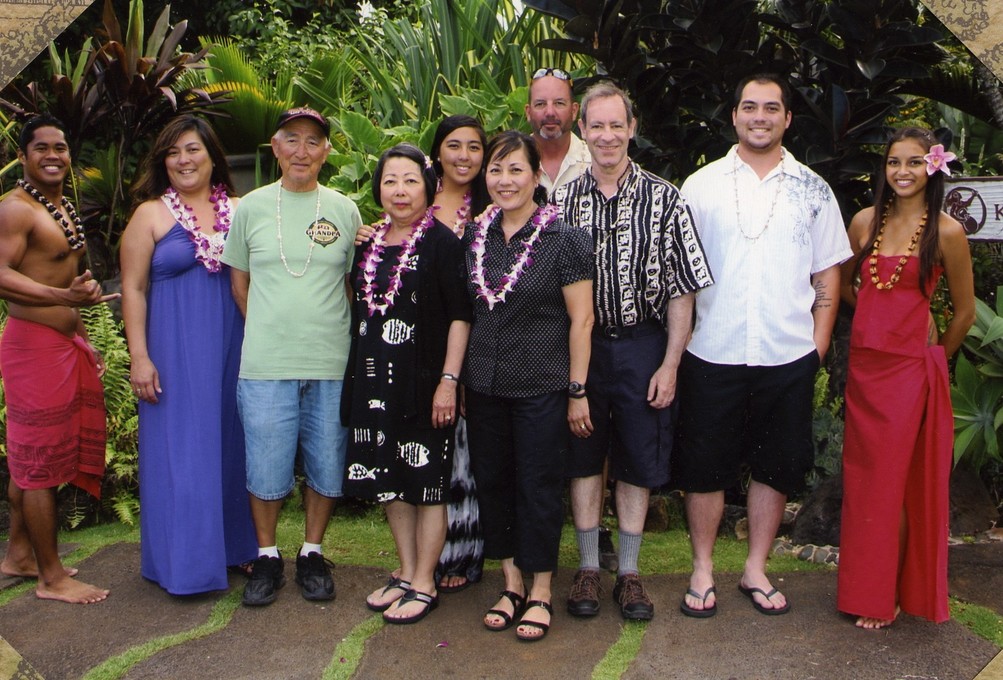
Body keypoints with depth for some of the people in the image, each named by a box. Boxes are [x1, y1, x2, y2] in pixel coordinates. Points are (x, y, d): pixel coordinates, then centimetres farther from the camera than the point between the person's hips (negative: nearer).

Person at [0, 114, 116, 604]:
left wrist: (83, 338, 22)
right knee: (41, 459, -3)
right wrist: (65, 296, -36)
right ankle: (51, 577, 5)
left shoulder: (64, 207, 17)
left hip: (64, 343, 9)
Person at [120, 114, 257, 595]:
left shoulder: (239, 210, 7)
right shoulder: (151, 214, 0)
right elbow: (133, 289, -3)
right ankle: (185, 561, 13)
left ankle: (234, 546, 25)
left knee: (230, 444, 10)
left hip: (231, 348, 3)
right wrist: (139, 357, -9)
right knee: (179, 450, 1)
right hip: (174, 351, -3)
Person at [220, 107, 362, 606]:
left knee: (326, 467, 8)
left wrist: (335, 336, 6)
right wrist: (268, 334, 7)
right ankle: (266, 556, 24)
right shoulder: (251, 207, 5)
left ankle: (312, 554, 27)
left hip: (333, 364, 1)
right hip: (265, 364, 0)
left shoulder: (344, 210, 6)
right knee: (265, 468, 4)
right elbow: (239, 281, 13)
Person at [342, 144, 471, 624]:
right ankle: (406, 571, 29)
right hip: (375, 382, 7)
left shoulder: (442, 243, -8)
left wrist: (448, 380, -17)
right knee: (388, 481, 14)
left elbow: (460, 317, -11)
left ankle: (424, 583, 16)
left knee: (426, 483, 2)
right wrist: (358, 378, 15)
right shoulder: (369, 243, 11)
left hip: (423, 381, -6)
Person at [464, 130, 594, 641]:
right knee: (492, 482, 11)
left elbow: (582, 318, -9)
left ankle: (540, 592, 20)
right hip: (484, 384, 5)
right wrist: (457, 379, 11)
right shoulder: (475, 236, 6)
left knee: (538, 487, 4)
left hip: (541, 387, -5)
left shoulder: (563, 239, -9)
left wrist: (577, 390, -10)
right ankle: (511, 583, 28)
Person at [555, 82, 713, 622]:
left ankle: (629, 572, 22)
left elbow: (682, 289, -3)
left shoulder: (663, 199, -3)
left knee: (638, 461, 7)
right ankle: (588, 568, 25)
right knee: (583, 457, 10)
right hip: (580, 346, 2)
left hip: (643, 346, -1)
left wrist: (670, 364, -8)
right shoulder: (562, 202, 3)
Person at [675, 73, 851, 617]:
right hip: (712, 353, -1)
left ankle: (756, 569, 27)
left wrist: (819, 344, 2)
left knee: (777, 466, 10)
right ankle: (702, 570, 22)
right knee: (705, 465, 6)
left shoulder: (812, 190, 7)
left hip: (789, 355, 1)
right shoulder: (700, 184, 5)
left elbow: (828, 274, 10)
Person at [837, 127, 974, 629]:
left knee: (893, 480, 2)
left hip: (911, 367, -4)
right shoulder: (865, 221, 3)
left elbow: (965, 311, 1)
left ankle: (888, 596, 16)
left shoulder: (946, 231, -7)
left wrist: (933, 358, 10)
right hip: (864, 362, 4)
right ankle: (864, 585, 24)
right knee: (862, 478, 9)